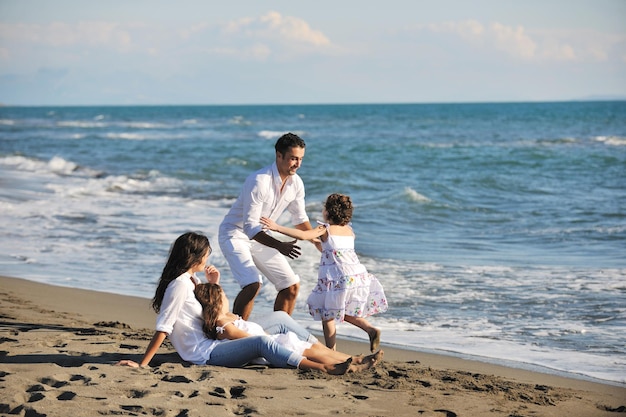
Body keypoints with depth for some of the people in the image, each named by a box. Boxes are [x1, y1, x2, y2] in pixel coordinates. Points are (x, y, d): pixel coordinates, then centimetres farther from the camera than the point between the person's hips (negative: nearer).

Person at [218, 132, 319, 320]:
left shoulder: (296, 183, -7)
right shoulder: (259, 181, -30)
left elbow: (300, 219, 10)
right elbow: (250, 227, -32)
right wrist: (279, 246, -43)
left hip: (260, 237, 8)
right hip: (236, 234, -8)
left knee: (292, 286, 4)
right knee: (252, 285, -28)